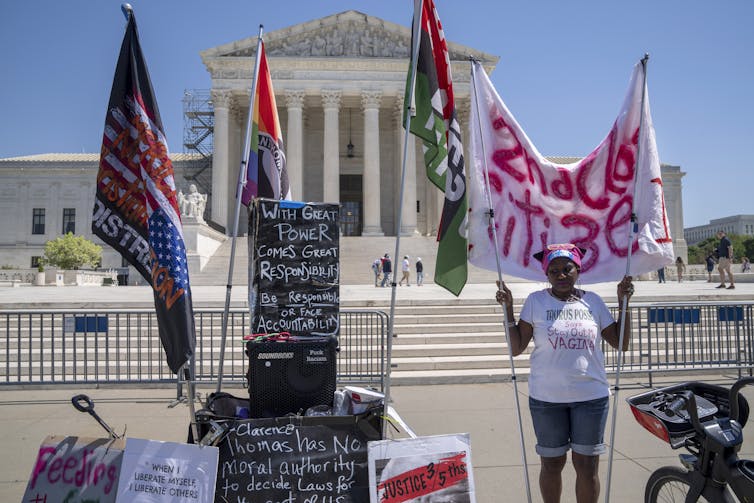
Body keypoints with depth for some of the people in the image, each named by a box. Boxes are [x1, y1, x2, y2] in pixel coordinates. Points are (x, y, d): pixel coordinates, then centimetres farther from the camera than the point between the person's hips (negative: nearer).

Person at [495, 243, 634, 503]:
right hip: (546, 397, -1)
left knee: (587, 465, 9)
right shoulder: (536, 301, -2)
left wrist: (624, 302, 1)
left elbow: (621, 343, 8)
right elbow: (516, 348, -5)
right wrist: (508, 308, -12)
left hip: (591, 396, 1)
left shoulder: (593, 301, 4)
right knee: (551, 463, 13)